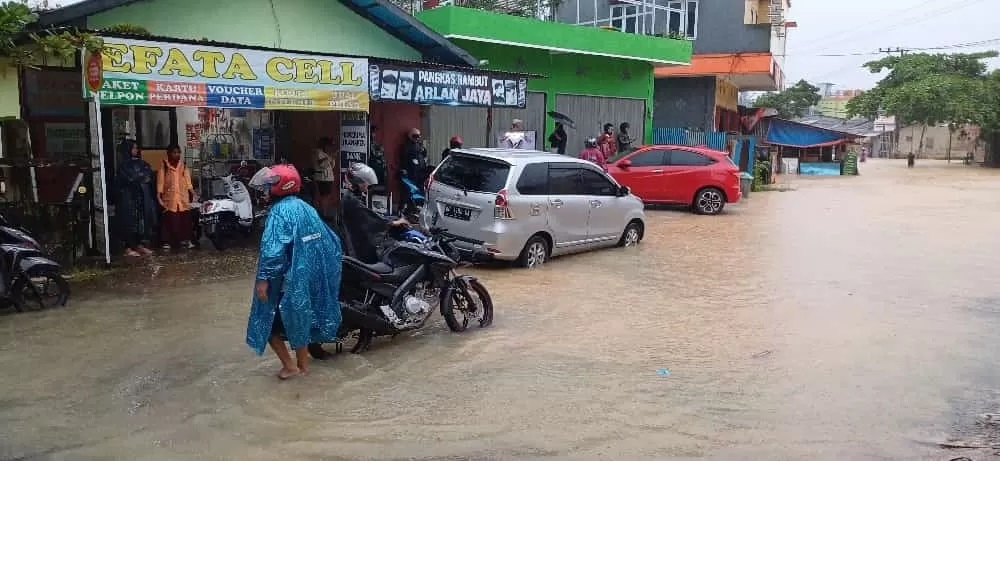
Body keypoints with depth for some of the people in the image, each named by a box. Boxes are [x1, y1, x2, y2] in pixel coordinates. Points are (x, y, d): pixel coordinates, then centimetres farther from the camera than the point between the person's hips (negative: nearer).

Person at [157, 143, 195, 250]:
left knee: (185, 219, 0)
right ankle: (167, 242, 3)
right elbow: (160, 182, 0)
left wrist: (192, 193, 1)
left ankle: (185, 240, 8)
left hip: (183, 198, 3)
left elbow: (188, 182, 11)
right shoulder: (164, 166, 2)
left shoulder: (183, 166, 12)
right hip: (169, 198, -3)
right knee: (169, 221, -3)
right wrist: (159, 196, -7)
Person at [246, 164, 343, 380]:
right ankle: (303, 364, 31)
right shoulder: (306, 208, 10)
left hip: (289, 278, -8)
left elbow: (272, 248, -25)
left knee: (268, 320, 5)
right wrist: (330, 263, 24)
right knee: (300, 317, 21)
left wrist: (264, 278, -25)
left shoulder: (279, 211, -14)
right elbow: (330, 239, 14)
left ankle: (289, 365, 7)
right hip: (310, 275, 8)